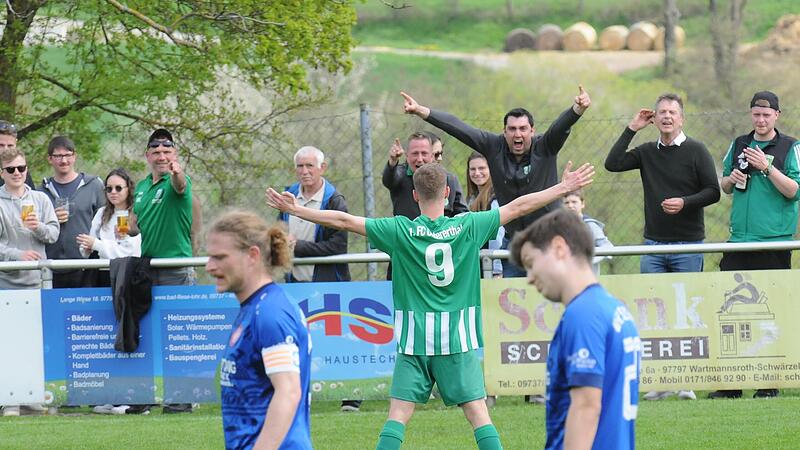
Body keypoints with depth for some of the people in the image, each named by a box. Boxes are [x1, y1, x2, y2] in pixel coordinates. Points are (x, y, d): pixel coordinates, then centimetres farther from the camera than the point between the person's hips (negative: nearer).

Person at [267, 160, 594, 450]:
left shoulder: (400, 231, -5)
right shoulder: (469, 227, -4)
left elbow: (344, 221, -2)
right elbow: (518, 207, 3)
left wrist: (294, 209, 6)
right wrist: (564, 188, 12)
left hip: (414, 340, 0)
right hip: (459, 338, 0)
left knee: (398, 415, 1)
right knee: (478, 414, 1)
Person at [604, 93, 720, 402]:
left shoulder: (696, 151, 0)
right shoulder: (647, 152, 10)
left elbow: (713, 192, -2)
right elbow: (612, 164, -1)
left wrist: (685, 202, -18)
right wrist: (632, 129, -1)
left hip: (688, 246, -3)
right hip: (654, 245, 3)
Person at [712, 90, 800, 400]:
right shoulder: (739, 145, 14)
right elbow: (724, 187, 22)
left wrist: (767, 167, -18)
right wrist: (731, 179, 0)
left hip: (774, 242, -4)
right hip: (739, 240, 4)